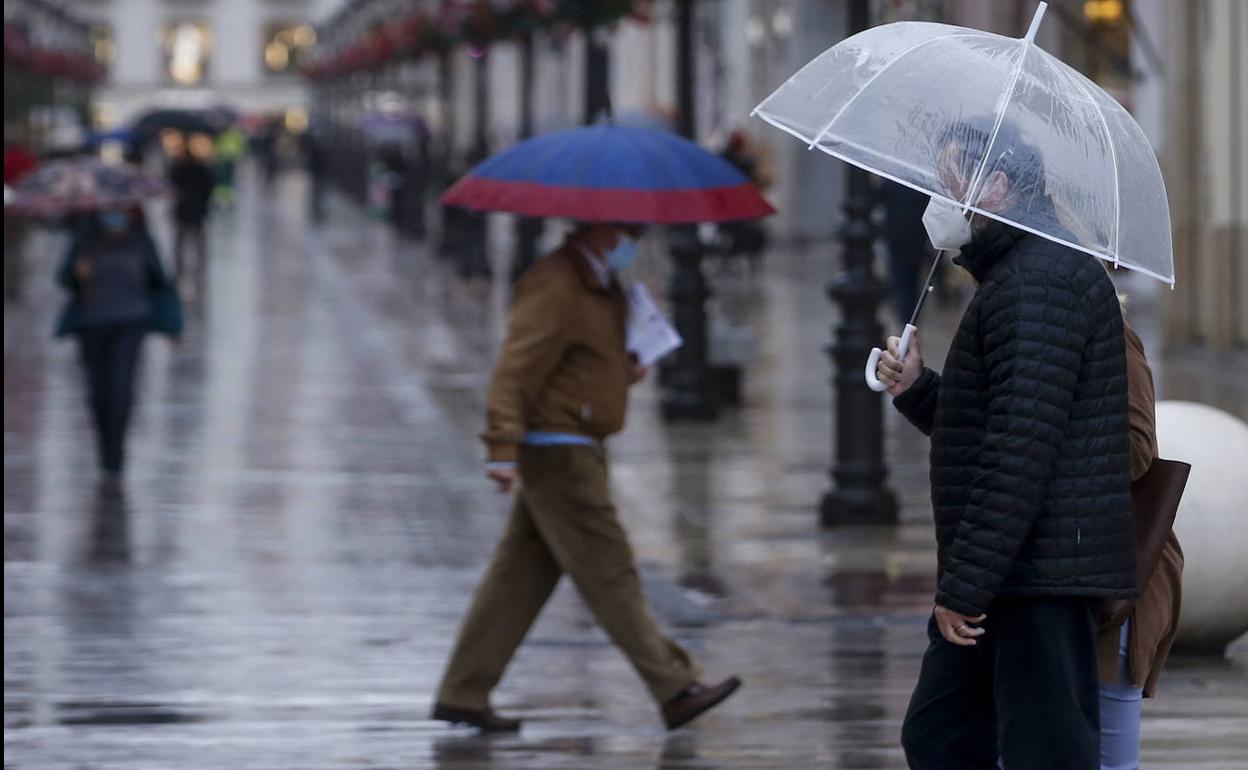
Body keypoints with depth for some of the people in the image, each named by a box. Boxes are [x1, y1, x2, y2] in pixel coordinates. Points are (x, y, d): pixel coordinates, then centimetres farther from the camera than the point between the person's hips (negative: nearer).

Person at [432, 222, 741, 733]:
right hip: (557, 451, -10)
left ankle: (462, 695, 13)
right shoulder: (555, 287, -17)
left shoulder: (603, 286, 16)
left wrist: (624, 371, 9)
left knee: (522, 575, 10)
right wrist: (503, 447, -32)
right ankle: (675, 691, -7)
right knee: (609, 573, -7)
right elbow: (515, 369, -24)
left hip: (575, 451, 10)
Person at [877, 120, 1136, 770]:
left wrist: (965, 585, -23)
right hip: (1012, 578, 11)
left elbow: (1021, 450, -23)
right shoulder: (1012, 275, 22)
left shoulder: (1041, 280, -15)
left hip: (1042, 581, -11)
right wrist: (917, 390, 11)